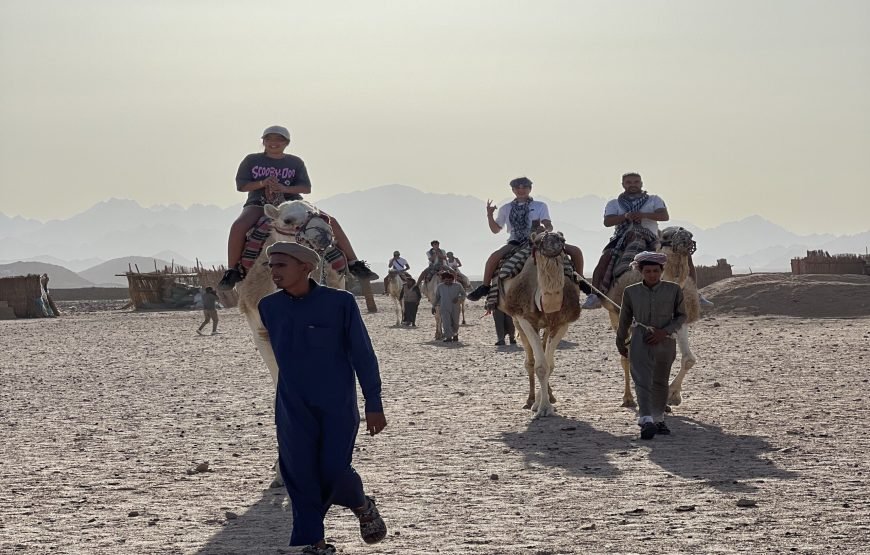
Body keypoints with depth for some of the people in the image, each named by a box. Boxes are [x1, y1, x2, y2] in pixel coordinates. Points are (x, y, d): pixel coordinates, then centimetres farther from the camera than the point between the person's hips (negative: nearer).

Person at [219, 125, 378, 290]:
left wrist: (285, 188, -18)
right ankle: (233, 271, -20)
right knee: (238, 226, -35)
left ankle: (353, 264, -3)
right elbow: (241, 185, 1)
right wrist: (262, 183, -17)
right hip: (259, 204, -2)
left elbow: (306, 188, 1)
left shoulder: (296, 162, 9)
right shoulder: (251, 160, 7)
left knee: (331, 222, -13)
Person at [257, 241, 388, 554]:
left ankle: (363, 506, 24)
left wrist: (373, 404, -5)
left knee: (334, 473, -8)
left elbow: (363, 355, -5)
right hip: (293, 410, 3)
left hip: (338, 406, -3)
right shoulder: (269, 307, 2)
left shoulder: (340, 303, -10)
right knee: (300, 476, -3)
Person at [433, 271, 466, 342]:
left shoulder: (457, 286, 1)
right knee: (446, 322, -14)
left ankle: (455, 334, 33)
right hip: (444, 308, 0)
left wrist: (458, 298, -13)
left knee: (455, 322, 7)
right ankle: (448, 337, -15)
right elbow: (436, 297, 14)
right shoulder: (440, 286, 5)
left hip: (455, 308, 0)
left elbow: (463, 294, 7)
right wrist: (433, 306, 14)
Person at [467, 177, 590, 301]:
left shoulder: (540, 206, 11)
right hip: (516, 243, 0)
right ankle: (485, 287, -19)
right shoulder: (506, 209, 16)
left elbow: (548, 225, -1)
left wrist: (546, 229, -26)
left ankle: (579, 281, 7)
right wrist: (489, 215, 1)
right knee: (495, 256, -33)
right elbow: (495, 229, 20)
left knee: (575, 251, -11)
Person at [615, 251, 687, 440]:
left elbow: (681, 316, 4)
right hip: (640, 340, -1)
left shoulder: (673, 290, -1)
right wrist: (620, 343, 20)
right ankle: (646, 421, -27)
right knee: (642, 380, -17)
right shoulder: (631, 292, 1)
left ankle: (658, 419, 32)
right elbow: (624, 320, 12)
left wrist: (665, 332, -11)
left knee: (660, 382, 14)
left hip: (665, 341, 1)